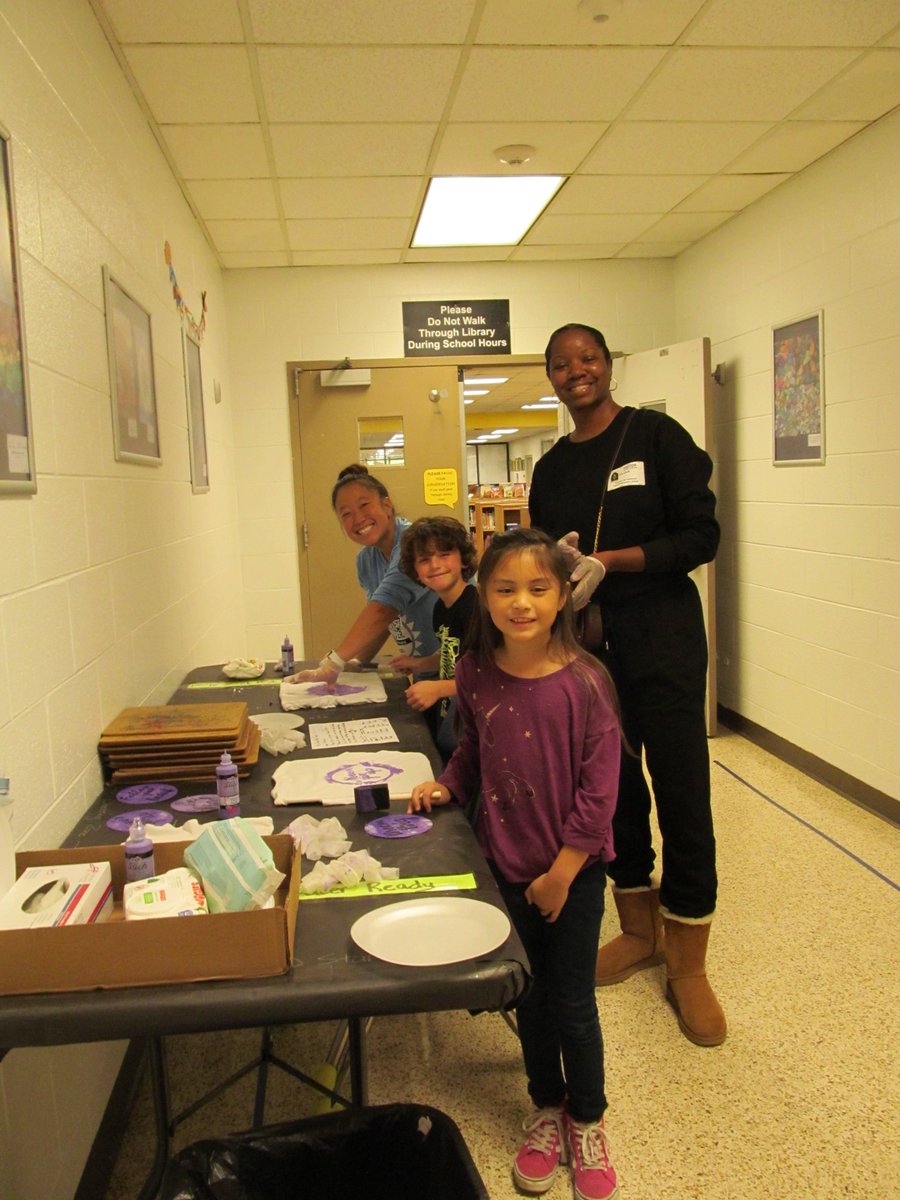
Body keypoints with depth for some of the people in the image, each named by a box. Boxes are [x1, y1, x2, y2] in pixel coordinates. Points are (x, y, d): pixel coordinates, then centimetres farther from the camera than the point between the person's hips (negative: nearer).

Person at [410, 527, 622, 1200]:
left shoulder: (583, 681, -19)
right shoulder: (477, 673, -7)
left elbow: (598, 789, -15)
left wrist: (562, 873, -13)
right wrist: (445, 786, -7)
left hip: (573, 869, -3)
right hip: (505, 863, 3)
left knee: (573, 1003, 9)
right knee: (531, 995, 17)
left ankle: (587, 1121, 36)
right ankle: (546, 1108, 41)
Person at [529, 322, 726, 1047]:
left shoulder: (656, 436, -4)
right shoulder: (552, 468, 11)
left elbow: (701, 536, -10)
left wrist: (606, 562, -18)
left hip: (662, 639, -5)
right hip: (587, 641, 5)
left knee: (681, 792, 0)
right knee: (612, 787, 12)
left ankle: (687, 965, 15)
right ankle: (639, 931, 31)